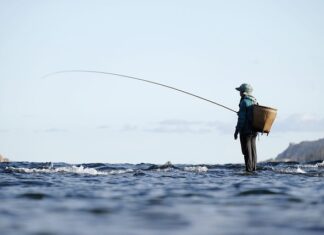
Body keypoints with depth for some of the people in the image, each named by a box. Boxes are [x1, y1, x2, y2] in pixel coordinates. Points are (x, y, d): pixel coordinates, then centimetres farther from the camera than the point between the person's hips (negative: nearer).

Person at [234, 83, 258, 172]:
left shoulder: (244, 102, -14)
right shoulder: (254, 102, 11)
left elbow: (241, 118, -17)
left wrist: (237, 130, -13)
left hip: (246, 129, -8)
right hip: (254, 130, 8)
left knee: (247, 150, -5)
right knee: (253, 150, 10)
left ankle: (249, 169, -6)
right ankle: (254, 168, 11)